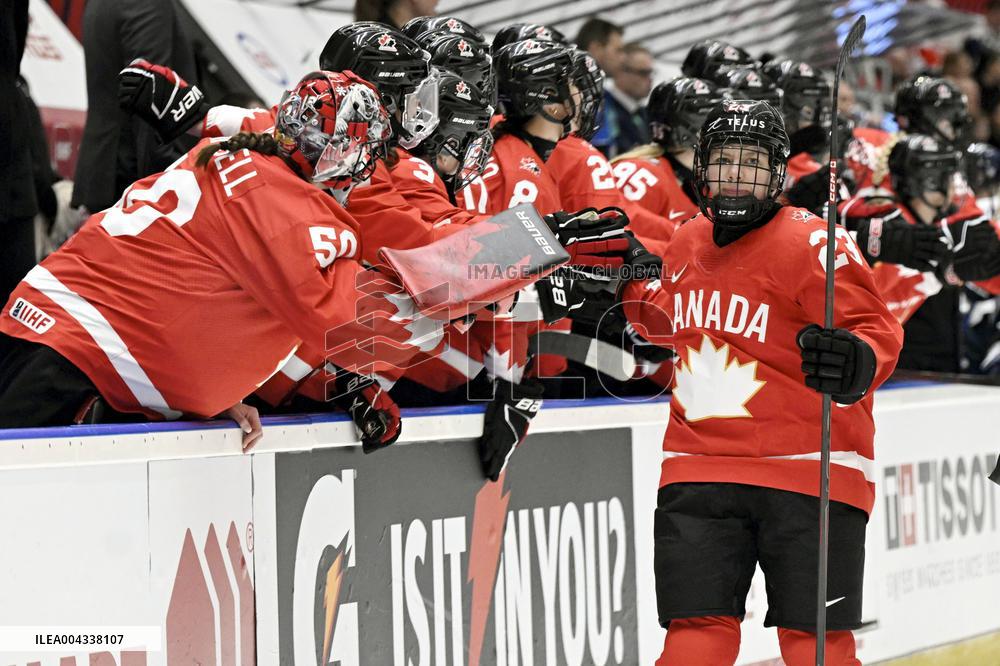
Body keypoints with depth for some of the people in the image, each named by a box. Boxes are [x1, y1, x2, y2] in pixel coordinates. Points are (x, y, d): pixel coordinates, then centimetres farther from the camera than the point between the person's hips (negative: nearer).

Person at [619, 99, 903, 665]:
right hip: (700, 469, 5)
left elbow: (878, 331, -19)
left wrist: (857, 361, -39)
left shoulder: (811, 245, -11)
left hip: (806, 473, -5)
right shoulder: (689, 243, 11)